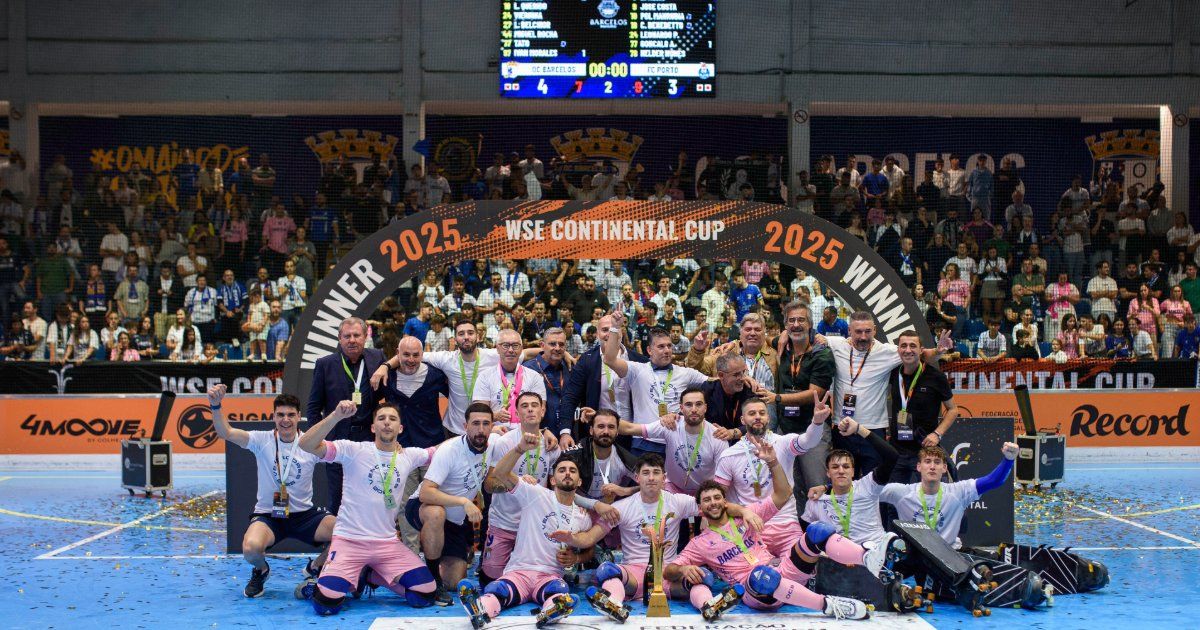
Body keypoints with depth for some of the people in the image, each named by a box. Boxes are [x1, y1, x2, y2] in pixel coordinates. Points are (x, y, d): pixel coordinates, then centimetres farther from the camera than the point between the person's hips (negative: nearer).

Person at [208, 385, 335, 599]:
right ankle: (261, 571, 8)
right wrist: (215, 406, -40)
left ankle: (315, 568, 11)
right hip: (267, 515, -1)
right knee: (251, 548, -34)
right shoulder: (262, 441, -6)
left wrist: (338, 416, -41)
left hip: (305, 514, 2)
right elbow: (225, 432, -19)